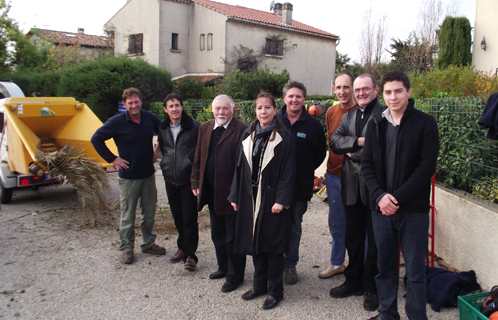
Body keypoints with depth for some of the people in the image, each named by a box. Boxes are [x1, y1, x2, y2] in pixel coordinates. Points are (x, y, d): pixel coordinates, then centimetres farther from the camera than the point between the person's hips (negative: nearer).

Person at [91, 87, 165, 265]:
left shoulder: (150, 117, 0)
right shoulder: (116, 122, -11)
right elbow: (96, 139, -5)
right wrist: (112, 159, -8)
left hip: (148, 174, 4)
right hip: (128, 176, -4)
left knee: (149, 212, 13)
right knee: (127, 215, 5)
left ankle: (148, 243, 29)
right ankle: (127, 248, 20)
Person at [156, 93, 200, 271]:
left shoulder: (194, 126, -8)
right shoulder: (163, 129, 9)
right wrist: (166, 164, 11)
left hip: (188, 179, -5)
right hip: (170, 179, 5)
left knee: (189, 218, -2)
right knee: (177, 217, 15)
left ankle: (190, 255, 9)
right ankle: (183, 248, 31)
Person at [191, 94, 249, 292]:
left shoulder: (242, 130, -12)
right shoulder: (205, 128, 10)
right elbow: (198, 157, 14)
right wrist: (196, 183, 9)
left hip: (231, 193, -7)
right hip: (211, 193, 7)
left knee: (233, 237, 6)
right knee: (217, 234, 21)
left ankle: (234, 276, 22)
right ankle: (224, 267, 40)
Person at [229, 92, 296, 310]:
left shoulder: (284, 138, -7)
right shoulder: (247, 136, 8)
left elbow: (288, 172, -10)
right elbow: (239, 168, 9)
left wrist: (281, 200, -17)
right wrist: (235, 196, 6)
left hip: (273, 200, -5)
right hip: (250, 199, 5)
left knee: (273, 245, 4)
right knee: (255, 242, 14)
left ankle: (275, 290, 19)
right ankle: (259, 284, 31)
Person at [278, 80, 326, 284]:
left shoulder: (313, 124, 0)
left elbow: (320, 153, 6)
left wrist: (306, 170, 1)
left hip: (300, 186, 0)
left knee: (294, 227, 12)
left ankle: (290, 264, 26)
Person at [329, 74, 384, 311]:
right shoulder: (348, 116, 15)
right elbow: (334, 141, 2)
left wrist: (353, 152, -9)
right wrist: (359, 142, -13)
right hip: (352, 187, 6)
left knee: (375, 239, 7)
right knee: (353, 237, 16)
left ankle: (372, 288, 22)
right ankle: (353, 281, 32)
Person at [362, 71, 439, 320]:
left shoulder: (425, 123, -3)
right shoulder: (376, 124, 8)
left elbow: (427, 167, -10)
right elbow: (367, 165, 5)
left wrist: (397, 197, -15)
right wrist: (380, 195, -10)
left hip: (413, 209, -3)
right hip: (381, 208, 4)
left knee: (415, 270, 6)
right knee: (385, 267, 14)